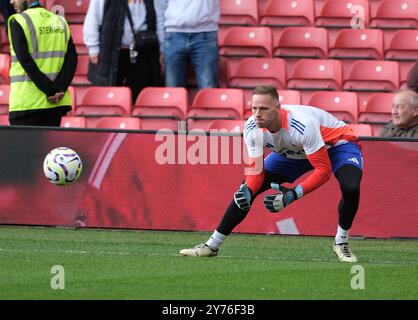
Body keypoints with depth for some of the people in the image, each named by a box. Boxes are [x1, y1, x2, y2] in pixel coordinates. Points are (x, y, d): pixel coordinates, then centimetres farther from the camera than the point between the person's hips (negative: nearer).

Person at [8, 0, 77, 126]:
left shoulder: (18, 22, -6)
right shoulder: (60, 22, 12)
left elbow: (26, 62, -15)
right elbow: (71, 60, 3)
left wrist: (50, 90, -13)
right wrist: (59, 89, -6)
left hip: (26, 102, -5)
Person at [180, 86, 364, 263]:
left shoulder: (302, 125, -42)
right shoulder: (252, 129, -25)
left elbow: (323, 170, -39)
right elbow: (256, 169, -14)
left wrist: (294, 194, -49)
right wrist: (247, 191, -37)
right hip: (291, 153, 5)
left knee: (350, 188, -34)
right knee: (244, 193, -3)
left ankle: (341, 243, -8)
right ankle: (212, 246, 11)